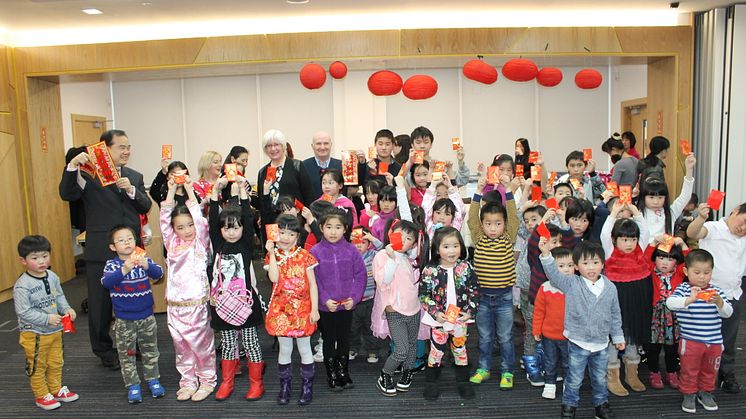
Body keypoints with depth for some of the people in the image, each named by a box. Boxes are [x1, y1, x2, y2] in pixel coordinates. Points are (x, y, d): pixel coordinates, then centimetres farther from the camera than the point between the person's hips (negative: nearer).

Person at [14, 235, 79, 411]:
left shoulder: (52, 277, -4)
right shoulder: (22, 285, -22)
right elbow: (23, 312, -22)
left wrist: (67, 309, -9)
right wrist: (47, 318, -26)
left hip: (55, 330, 6)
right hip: (34, 334, -6)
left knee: (56, 363, 20)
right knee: (37, 366, 11)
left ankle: (57, 390, 37)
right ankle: (42, 396, 28)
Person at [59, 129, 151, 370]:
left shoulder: (135, 177, 11)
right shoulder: (89, 174, -2)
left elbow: (146, 207, 3)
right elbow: (67, 195, -15)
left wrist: (131, 190, -15)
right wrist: (73, 166, -27)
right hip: (101, 250, -4)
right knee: (101, 302, 7)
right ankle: (104, 350, 25)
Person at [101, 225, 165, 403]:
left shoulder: (144, 259, -5)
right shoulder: (112, 264, -9)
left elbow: (158, 274, -20)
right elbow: (106, 282, -26)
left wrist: (147, 266, -41)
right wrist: (123, 270, -44)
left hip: (146, 317, 1)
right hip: (124, 320, -1)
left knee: (150, 350, 15)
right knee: (127, 354, 9)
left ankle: (153, 380, 31)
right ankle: (133, 386, 23)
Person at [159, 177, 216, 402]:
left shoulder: (201, 242, -1)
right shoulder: (172, 243, 8)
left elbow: (201, 221, -15)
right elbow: (164, 221, -1)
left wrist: (190, 191, -11)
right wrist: (171, 191, -6)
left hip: (197, 305, -4)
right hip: (174, 306, 4)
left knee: (202, 345, 5)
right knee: (182, 347, 13)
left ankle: (207, 381, 20)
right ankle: (187, 381, 26)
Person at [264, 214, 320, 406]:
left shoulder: (304, 255, -4)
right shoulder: (272, 256, 1)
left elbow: (312, 284, -4)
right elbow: (274, 278, -17)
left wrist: (314, 309, -8)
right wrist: (272, 253, -15)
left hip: (302, 308, -1)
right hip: (281, 309, 1)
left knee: (304, 349, 9)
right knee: (285, 350, 11)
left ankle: (307, 387, 23)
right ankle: (284, 386, 27)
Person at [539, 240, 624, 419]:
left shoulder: (610, 288, -2)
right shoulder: (571, 284, -11)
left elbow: (615, 315, 7)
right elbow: (554, 274, -27)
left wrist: (618, 337, 12)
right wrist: (546, 253, -41)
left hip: (601, 343, 3)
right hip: (578, 343, -2)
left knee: (600, 378, 20)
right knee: (574, 379, 10)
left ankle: (601, 404, 42)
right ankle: (569, 405, 30)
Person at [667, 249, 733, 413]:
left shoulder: (716, 290, 0)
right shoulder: (683, 289, -10)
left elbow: (728, 313, -3)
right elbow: (670, 302, -27)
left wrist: (719, 302, -24)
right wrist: (690, 299, -42)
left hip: (714, 341, 4)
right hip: (690, 341, -3)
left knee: (710, 370, 19)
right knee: (689, 370, 9)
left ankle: (705, 392, 38)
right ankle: (689, 394, 25)